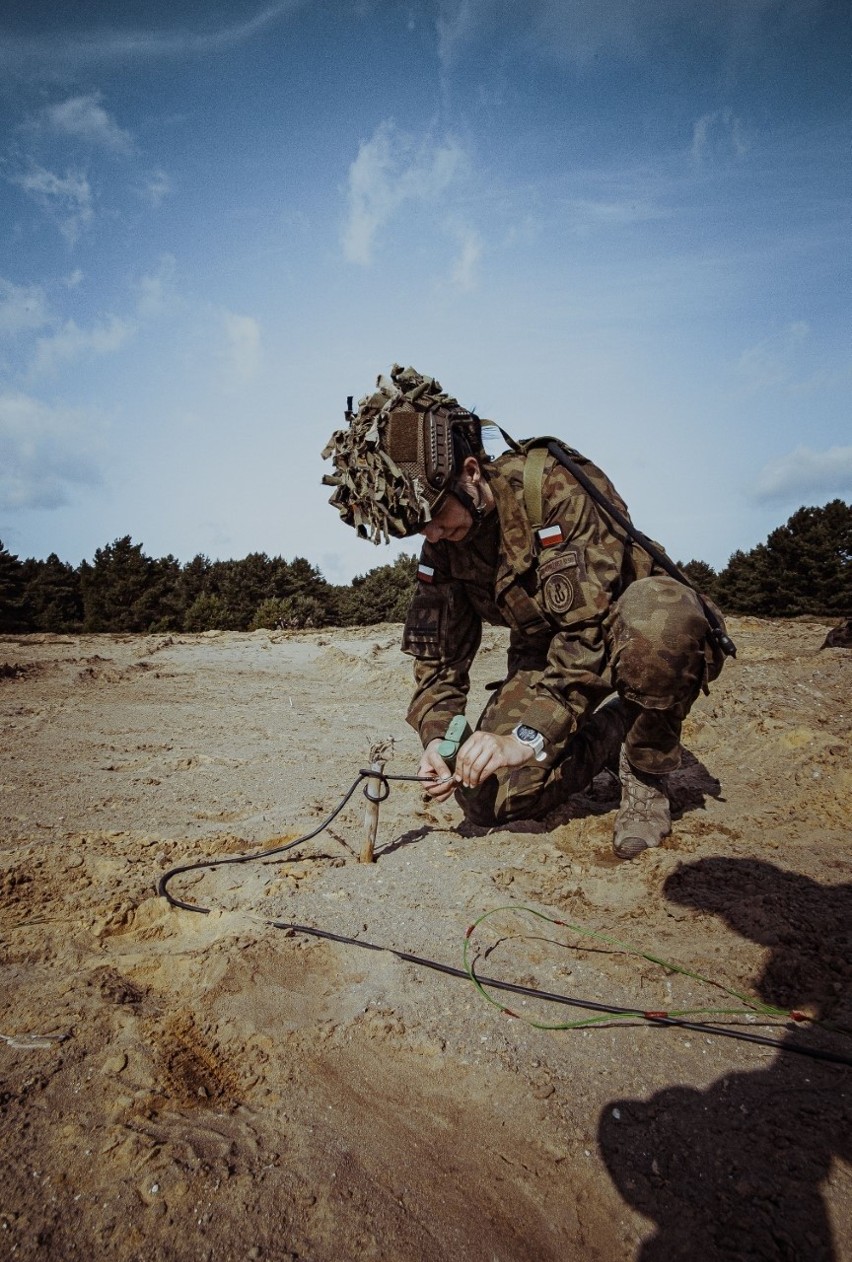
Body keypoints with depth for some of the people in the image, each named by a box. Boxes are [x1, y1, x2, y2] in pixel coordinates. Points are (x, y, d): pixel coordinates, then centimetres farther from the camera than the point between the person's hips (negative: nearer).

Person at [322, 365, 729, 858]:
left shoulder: (555, 484, -28)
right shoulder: (443, 550, -6)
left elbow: (593, 627, -32)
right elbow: (438, 658, -3)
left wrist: (530, 736, -36)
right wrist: (438, 736, -21)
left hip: (656, 631, -5)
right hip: (547, 653, 5)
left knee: (654, 612, -42)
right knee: (485, 799, -10)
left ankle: (646, 774, -13)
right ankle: (611, 735, 13)